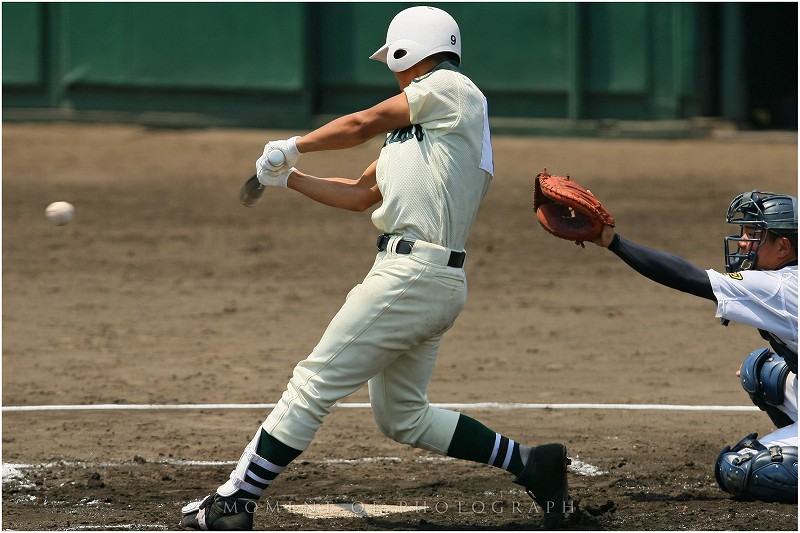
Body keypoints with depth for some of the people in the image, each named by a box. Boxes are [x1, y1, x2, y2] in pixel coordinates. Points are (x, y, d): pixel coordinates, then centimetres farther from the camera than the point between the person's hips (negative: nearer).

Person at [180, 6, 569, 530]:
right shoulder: (420, 124, 24)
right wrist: (289, 177, 20)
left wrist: (295, 146, 12)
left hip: (413, 274, -10)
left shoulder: (450, 87, -4)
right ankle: (532, 463, 14)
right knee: (403, 417, 15)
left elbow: (363, 124, -2)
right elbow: (361, 194, 25)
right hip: (435, 283, 10)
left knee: (315, 384, -7)